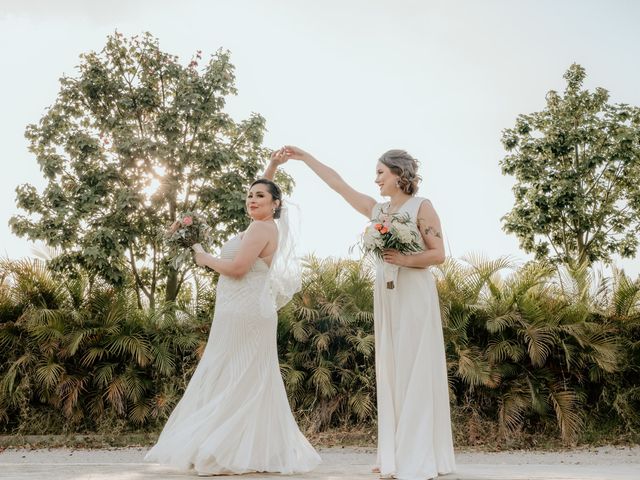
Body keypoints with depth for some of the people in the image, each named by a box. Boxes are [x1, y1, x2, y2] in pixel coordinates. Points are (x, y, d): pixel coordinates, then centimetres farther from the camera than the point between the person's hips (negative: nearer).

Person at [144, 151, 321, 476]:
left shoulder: (261, 229, -13)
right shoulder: (264, 226, 15)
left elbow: (236, 268, -20)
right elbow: (260, 196, 34)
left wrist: (205, 259, -5)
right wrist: (271, 169, 28)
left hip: (244, 313, -10)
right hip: (244, 312, 10)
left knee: (234, 381, -8)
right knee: (250, 383, 10)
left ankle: (232, 455, -5)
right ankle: (259, 451, 15)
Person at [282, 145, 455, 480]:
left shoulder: (421, 207, -1)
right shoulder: (377, 210, 15)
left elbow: (438, 254, -7)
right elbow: (339, 184, 21)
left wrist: (403, 259, -21)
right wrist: (304, 157, 24)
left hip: (414, 296, -6)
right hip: (386, 297, 6)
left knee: (414, 371, -7)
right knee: (390, 372, 5)